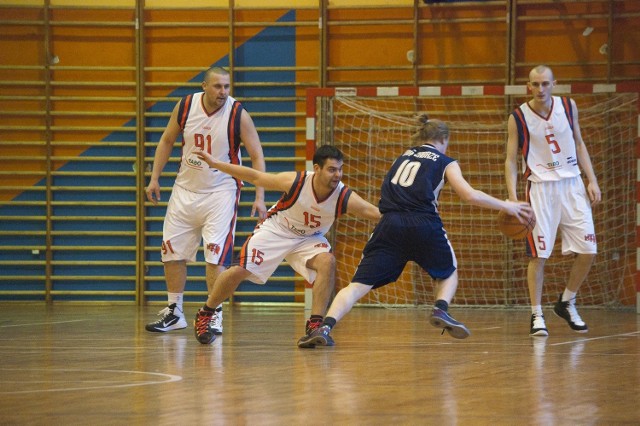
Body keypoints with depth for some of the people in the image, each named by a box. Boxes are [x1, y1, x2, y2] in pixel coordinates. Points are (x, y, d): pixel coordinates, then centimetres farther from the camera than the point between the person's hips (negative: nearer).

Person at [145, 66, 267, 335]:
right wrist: (154, 179, 4)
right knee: (172, 252, 8)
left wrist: (259, 197, -19)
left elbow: (257, 156, -11)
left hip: (220, 192, -4)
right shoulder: (185, 106, -6)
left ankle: (215, 316, -3)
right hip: (186, 189, 4)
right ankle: (174, 313, 22)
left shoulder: (238, 114, -15)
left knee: (216, 257, -13)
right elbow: (167, 141, 8)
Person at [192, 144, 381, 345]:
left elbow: (376, 213, -30)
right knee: (240, 271, -11)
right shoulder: (295, 182, -29)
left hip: (309, 238, 2)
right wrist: (215, 164, -17)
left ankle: (314, 325, -20)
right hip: (275, 230, -1)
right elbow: (255, 177, -19)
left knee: (327, 262, -28)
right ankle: (204, 315, 14)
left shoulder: (345, 197, -26)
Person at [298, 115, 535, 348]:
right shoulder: (445, 162, 14)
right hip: (423, 224, -2)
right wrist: (506, 206, 11)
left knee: (359, 284, -3)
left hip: (390, 224, 2)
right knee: (449, 272, 26)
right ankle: (441, 310, -2)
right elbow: (469, 194, 3)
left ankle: (325, 327, -24)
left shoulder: (403, 157, 27)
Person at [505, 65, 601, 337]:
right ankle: (537, 316, 2)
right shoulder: (518, 118, -6)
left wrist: (592, 181, 3)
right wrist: (512, 197, -15)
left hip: (572, 184, 4)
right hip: (540, 188, -4)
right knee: (538, 254, -7)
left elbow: (579, 145, 12)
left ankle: (567, 303, 21)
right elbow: (511, 160, -4)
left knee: (588, 251, 1)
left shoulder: (568, 107, 3)